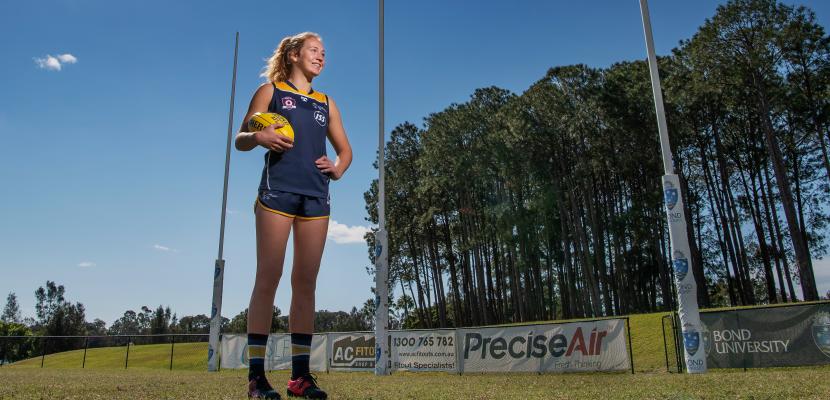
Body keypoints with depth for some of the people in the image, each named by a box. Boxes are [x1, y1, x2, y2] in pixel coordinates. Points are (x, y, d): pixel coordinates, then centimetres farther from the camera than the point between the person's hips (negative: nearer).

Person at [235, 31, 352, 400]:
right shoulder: (270, 91, 11)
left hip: (315, 196, 4)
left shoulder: (326, 103, 21)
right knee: (268, 279, -8)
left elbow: (345, 149, 26)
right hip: (278, 191, -4)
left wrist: (337, 169, 4)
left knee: (306, 284, 1)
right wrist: (259, 137, -16)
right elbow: (241, 140, 7)